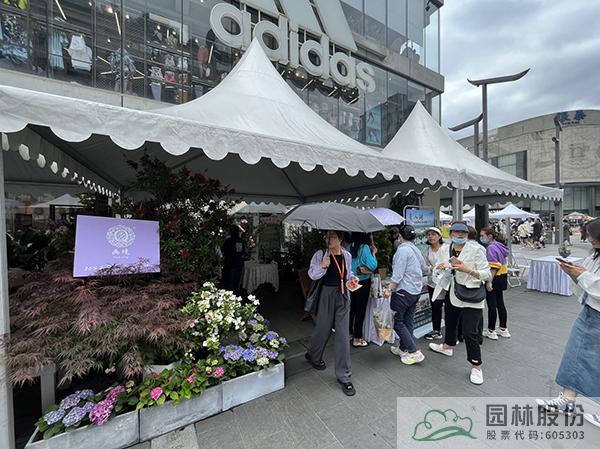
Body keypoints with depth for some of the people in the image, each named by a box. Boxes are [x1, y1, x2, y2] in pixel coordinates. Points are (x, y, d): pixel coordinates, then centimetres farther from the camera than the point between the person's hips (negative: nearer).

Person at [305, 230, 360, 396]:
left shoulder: (347, 255, 1)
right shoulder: (320, 254, -11)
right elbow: (311, 274, -10)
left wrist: (352, 279, -3)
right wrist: (323, 266, -27)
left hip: (343, 295, 3)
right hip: (326, 294, -3)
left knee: (343, 334, 5)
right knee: (323, 329, 13)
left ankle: (344, 376, 21)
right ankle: (313, 356, 46)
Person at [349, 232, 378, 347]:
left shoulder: (349, 247, -2)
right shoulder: (365, 247, -17)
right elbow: (372, 266, -18)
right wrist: (373, 253, -6)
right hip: (363, 282, -5)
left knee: (352, 308, 19)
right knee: (360, 310, 6)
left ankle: (349, 333, 32)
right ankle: (357, 339, 16)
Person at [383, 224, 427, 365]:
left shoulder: (403, 249, -16)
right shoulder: (416, 249, 9)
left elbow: (398, 273, -22)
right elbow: (424, 267, 24)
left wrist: (389, 289, -21)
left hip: (403, 291, -9)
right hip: (416, 290, 9)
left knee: (398, 321, 3)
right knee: (408, 320, 15)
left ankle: (414, 352, 4)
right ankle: (403, 348, 27)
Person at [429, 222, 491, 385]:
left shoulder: (475, 250, -16)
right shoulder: (446, 250, -1)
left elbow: (487, 275, -16)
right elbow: (436, 272, 7)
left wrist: (467, 269, -30)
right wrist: (440, 267, -16)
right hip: (453, 293, 6)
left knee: (470, 332, -2)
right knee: (450, 321, 24)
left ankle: (476, 367, 19)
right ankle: (447, 346, 50)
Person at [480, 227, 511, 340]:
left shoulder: (491, 247, -19)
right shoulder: (499, 246, 10)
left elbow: (493, 267, -24)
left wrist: (489, 282, -23)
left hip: (494, 278, -10)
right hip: (502, 277, 10)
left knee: (492, 305, 1)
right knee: (500, 304, 17)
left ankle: (491, 331, 12)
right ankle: (503, 330, 27)